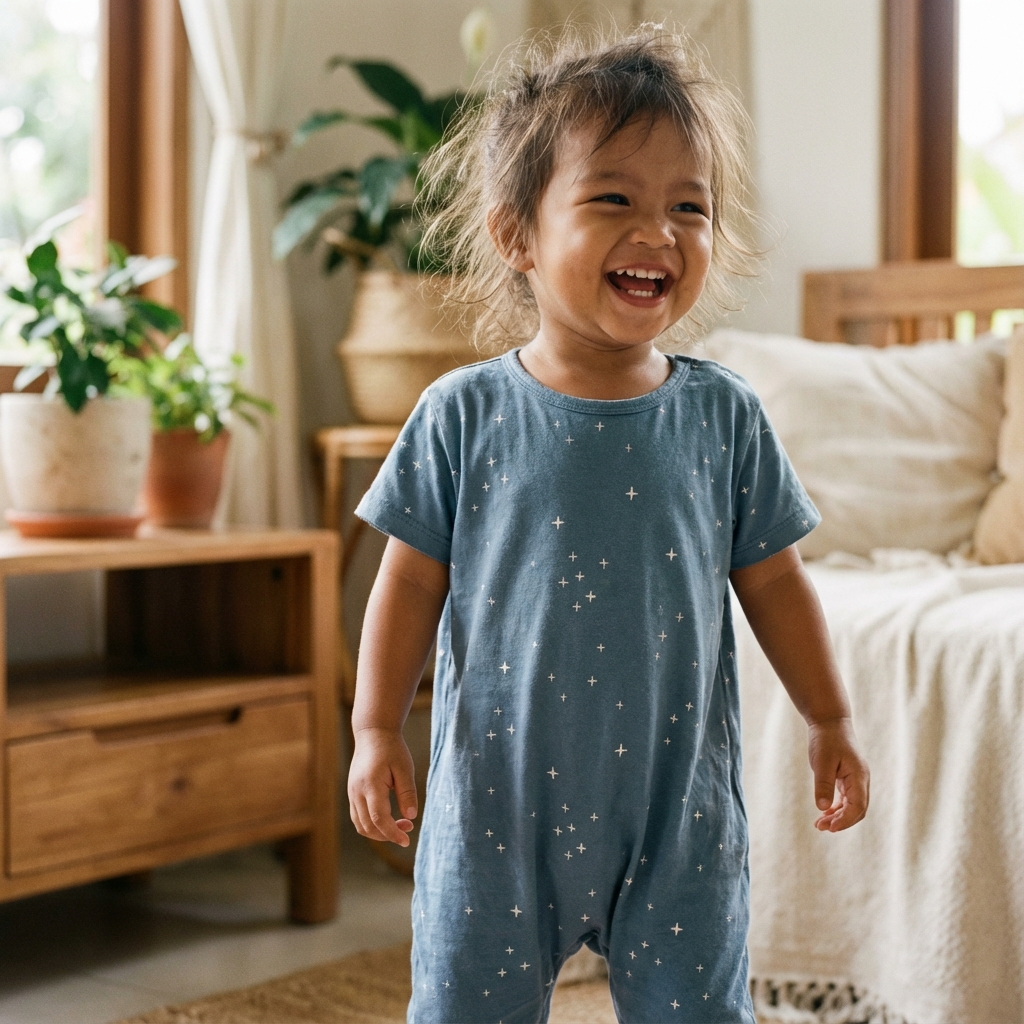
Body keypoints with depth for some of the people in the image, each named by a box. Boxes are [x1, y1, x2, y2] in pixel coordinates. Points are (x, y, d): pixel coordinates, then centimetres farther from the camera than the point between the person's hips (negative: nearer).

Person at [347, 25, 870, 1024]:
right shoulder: (464, 415, -6)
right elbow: (413, 578, -1)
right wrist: (377, 727, -4)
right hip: (500, 800, -1)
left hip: (679, 806, 1)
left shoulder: (723, 415, -2)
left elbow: (770, 578, 6)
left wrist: (830, 724, 10)